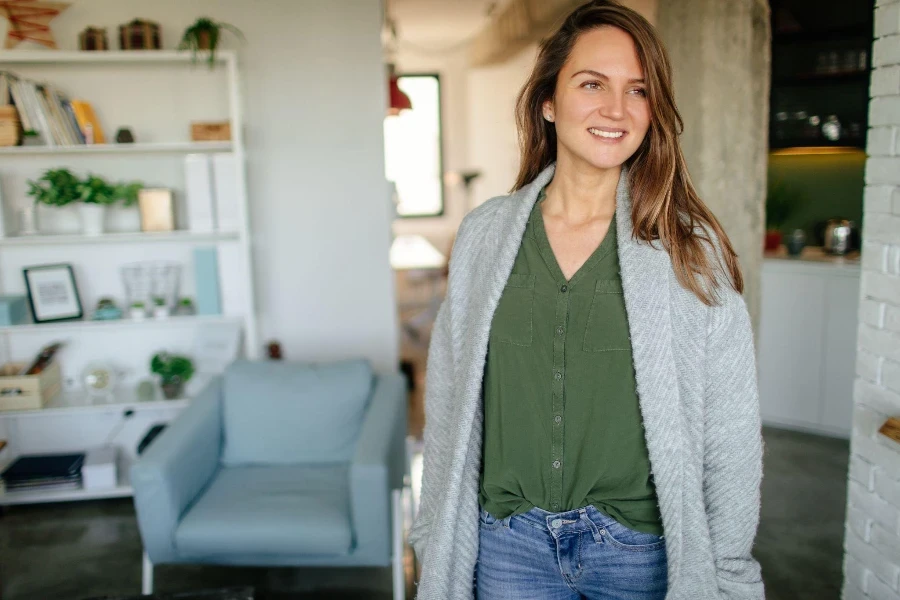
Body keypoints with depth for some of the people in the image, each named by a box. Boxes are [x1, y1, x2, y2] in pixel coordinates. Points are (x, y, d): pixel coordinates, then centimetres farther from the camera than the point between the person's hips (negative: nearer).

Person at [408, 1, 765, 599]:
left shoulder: (690, 246, -9)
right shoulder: (484, 233, -3)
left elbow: (731, 430, -5)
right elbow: (451, 400, 2)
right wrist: (437, 539, 5)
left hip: (643, 548, -1)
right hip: (507, 542, 2)